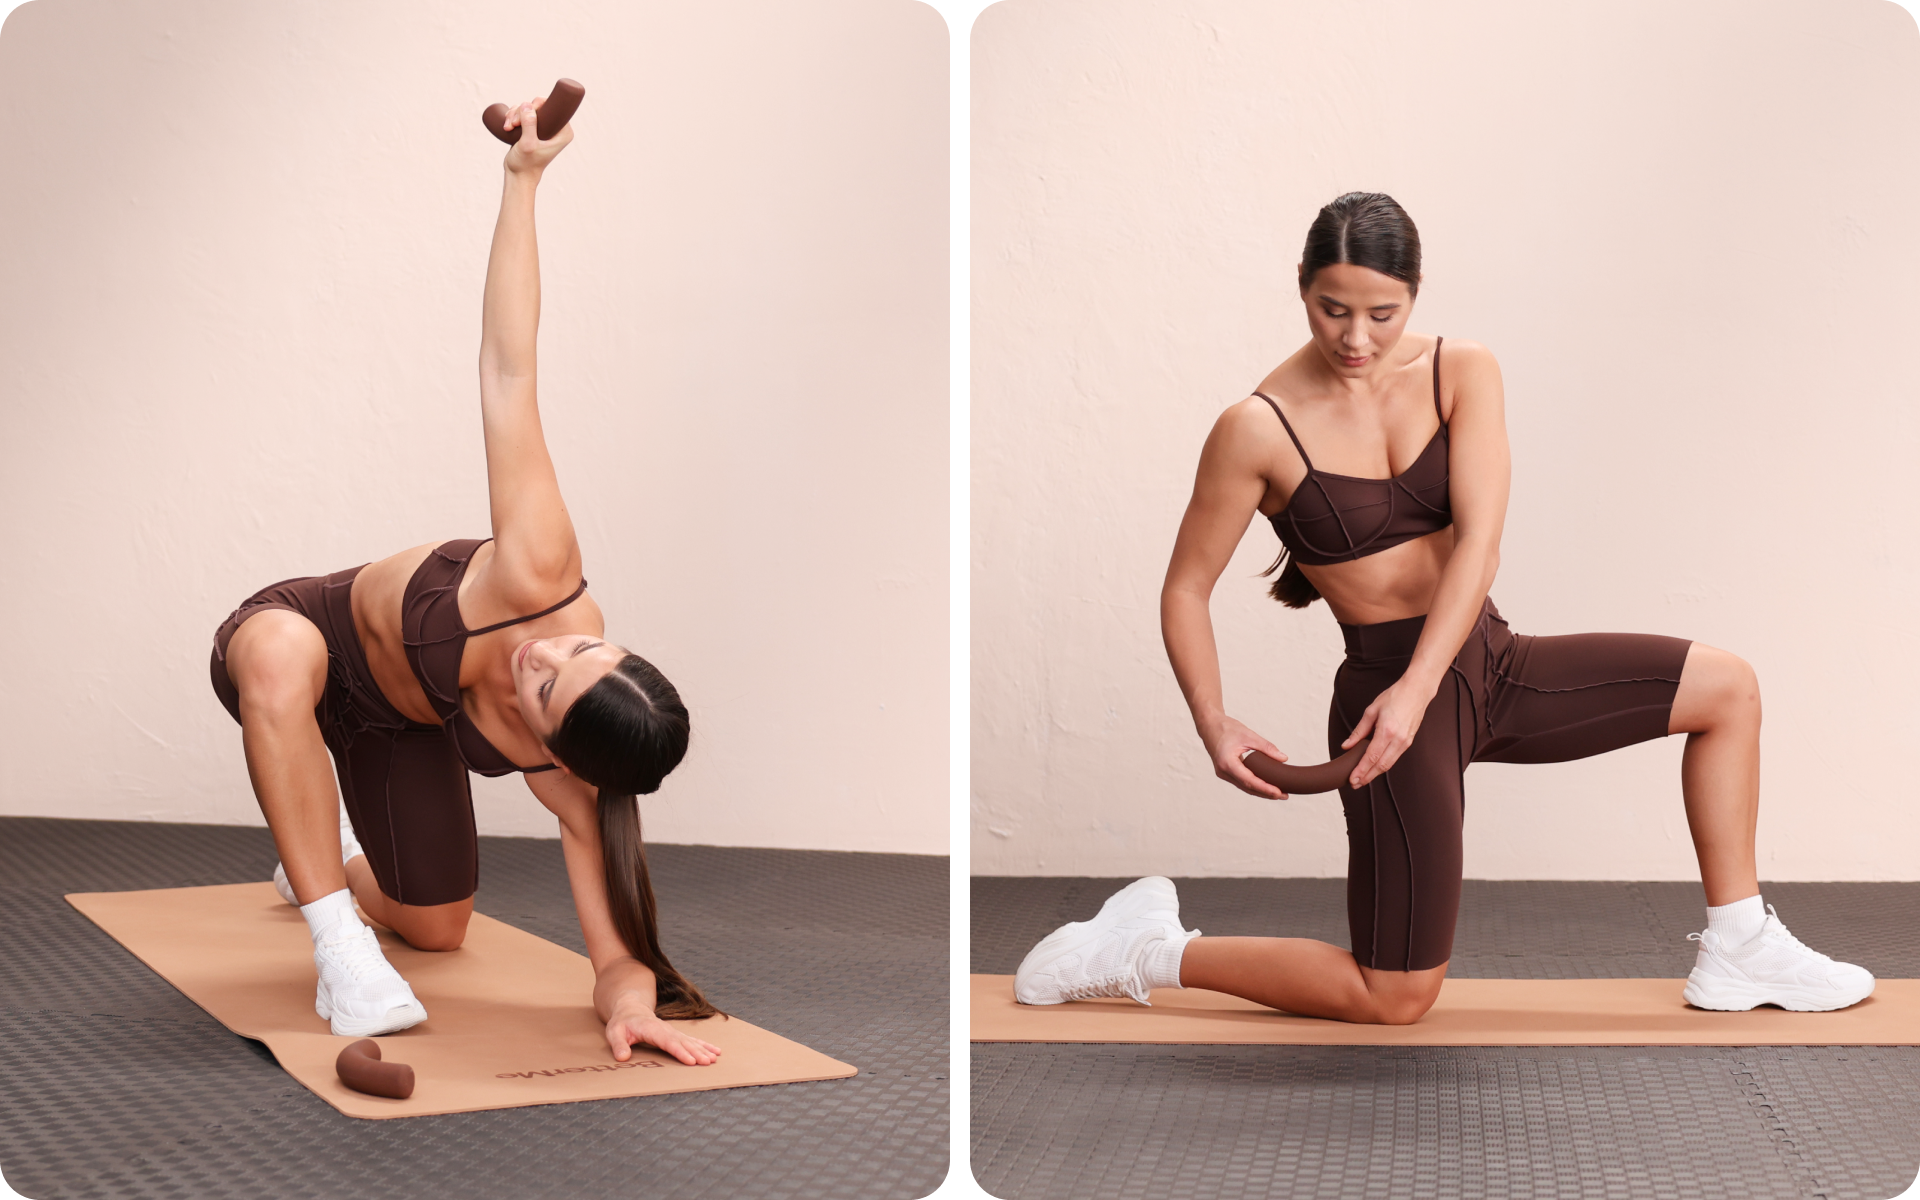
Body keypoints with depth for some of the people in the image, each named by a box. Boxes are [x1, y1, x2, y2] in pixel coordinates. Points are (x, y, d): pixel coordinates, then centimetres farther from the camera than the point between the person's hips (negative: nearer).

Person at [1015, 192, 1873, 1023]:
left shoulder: (1463, 372, -5)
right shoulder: (1259, 429, -15)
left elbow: (1479, 539, -16)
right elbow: (1185, 588, -9)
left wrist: (1417, 686, -29)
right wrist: (1214, 723, -24)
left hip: (1491, 663, 5)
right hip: (1389, 687, -5)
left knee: (1727, 687, 5)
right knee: (1394, 999, -3)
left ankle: (1737, 952, 14)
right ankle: (1151, 951, 12)